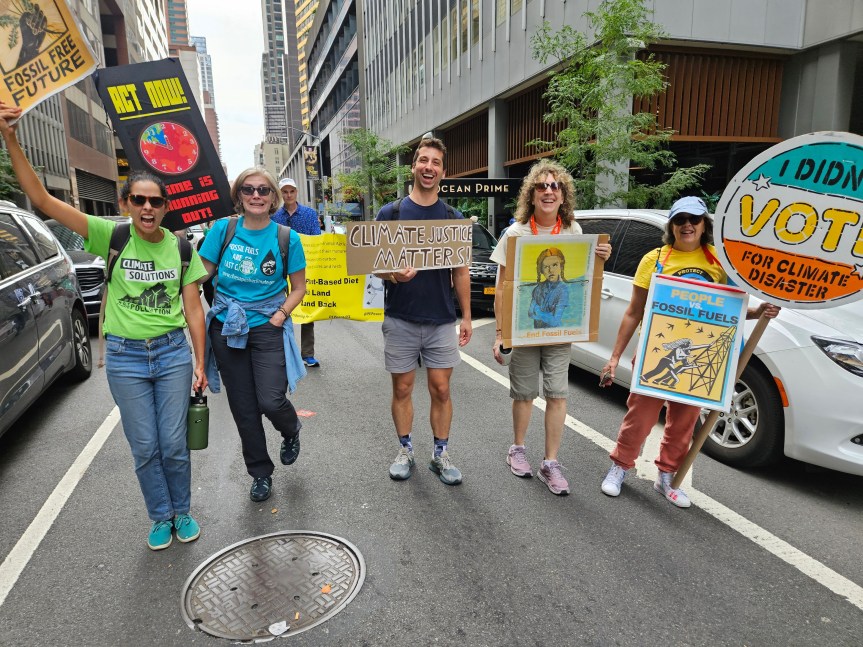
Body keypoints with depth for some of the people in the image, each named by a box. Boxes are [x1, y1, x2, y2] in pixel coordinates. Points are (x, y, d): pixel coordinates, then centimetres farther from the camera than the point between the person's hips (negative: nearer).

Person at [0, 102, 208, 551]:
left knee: (174, 444, 7)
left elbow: (192, 310, 0)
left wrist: (200, 363, -1)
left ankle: (182, 511, 31)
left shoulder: (181, 248, -2)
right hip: (125, 357, 0)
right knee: (144, 448, 9)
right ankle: (161, 517, 30)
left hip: (173, 353, 0)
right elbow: (42, 199, -12)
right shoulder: (111, 236, -5)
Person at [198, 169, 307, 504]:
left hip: (268, 325, -2)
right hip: (227, 326, 2)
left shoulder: (287, 237, -3)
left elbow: (299, 287, 3)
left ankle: (291, 431, 26)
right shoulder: (223, 229, -1)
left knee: (271, 401, -13)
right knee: (243, 407, 9)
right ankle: (260, 473, 29)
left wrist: (280, 315, -9)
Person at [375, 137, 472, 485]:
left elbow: (461, 271, 8)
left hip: (442, 321, 1)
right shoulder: (390, 213, 1)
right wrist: (393, 274, -22)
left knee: (441, 390, 5)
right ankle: (405, 450, 27)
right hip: (400, 319, -1)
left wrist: (466, 316, 5)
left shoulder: (453, 218, 6)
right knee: (402, 389, 9)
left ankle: (441, 454, 20)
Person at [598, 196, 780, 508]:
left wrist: (756, 312, -9)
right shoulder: (654, 259, -3)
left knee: (684, 421, 12)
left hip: (698, 358, 3)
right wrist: (615, 357, -4)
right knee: (640, 415, 4)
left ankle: (666, 477, 30)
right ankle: (619, 467, 25)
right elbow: (634, 313, -1)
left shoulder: (719, 260, 3)